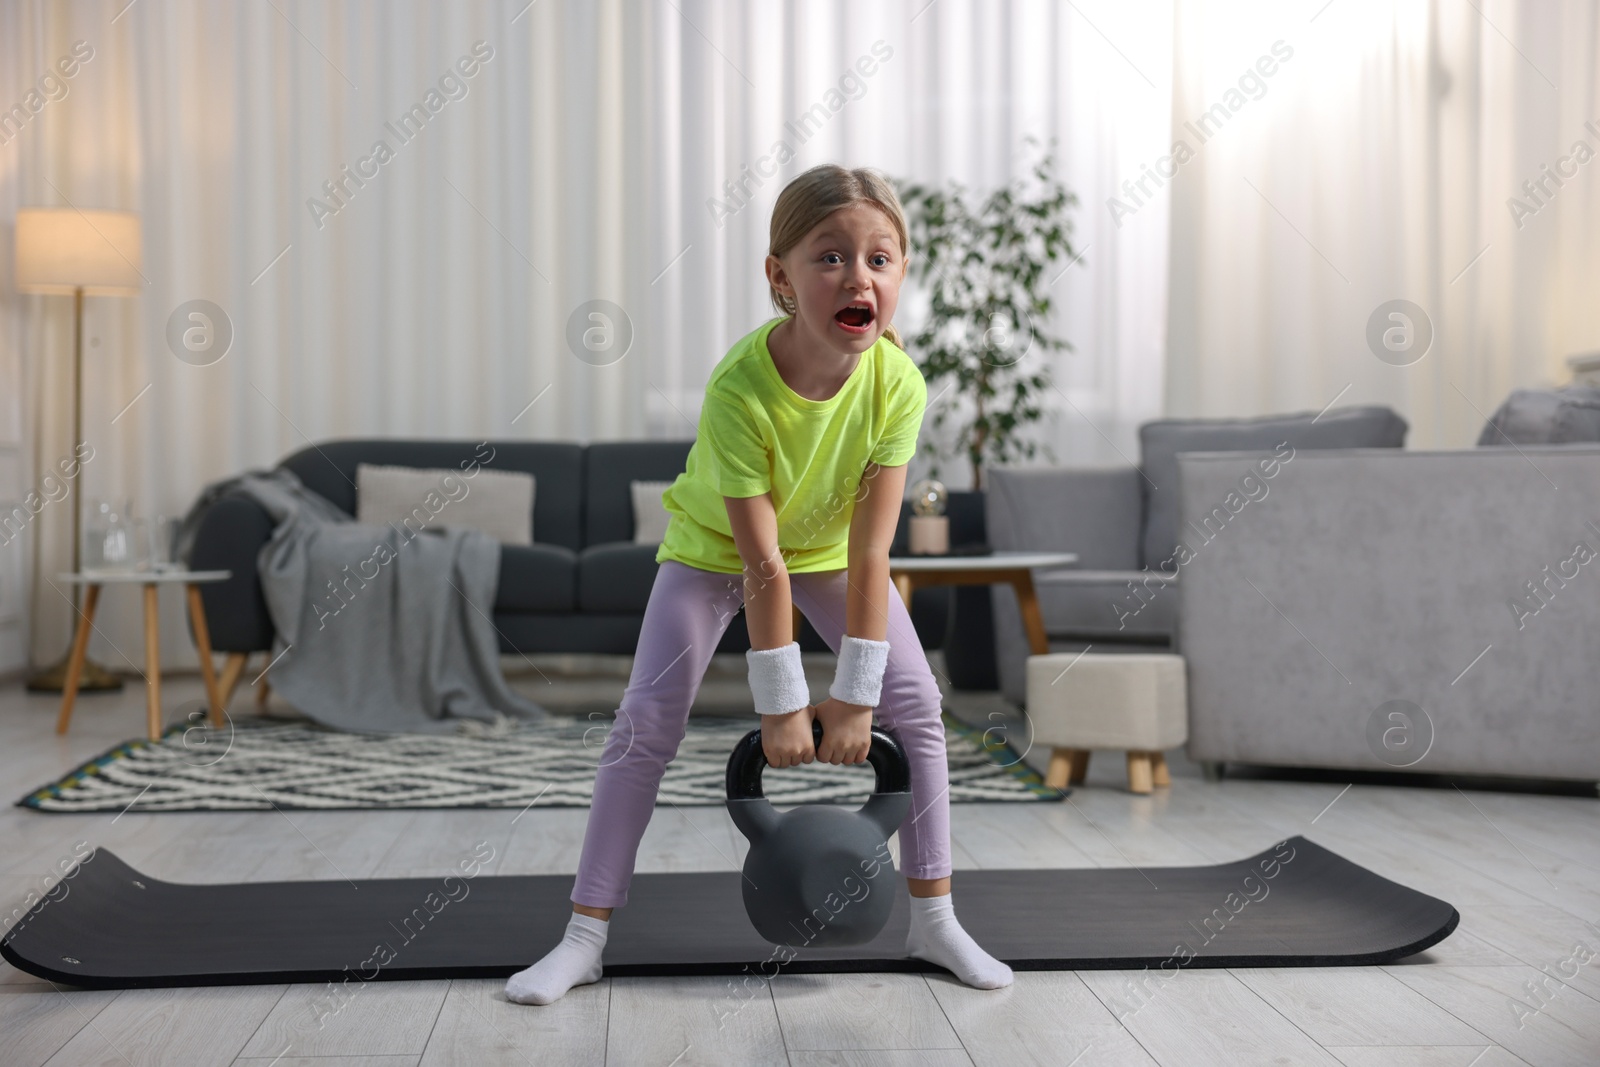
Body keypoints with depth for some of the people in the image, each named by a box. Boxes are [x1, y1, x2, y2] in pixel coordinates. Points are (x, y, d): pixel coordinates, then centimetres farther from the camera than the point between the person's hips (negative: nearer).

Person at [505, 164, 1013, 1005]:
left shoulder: (897, 382, -29)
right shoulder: (739, 388, -37)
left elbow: (868, 555, -26)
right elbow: (762, 563, -31)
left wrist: (855, 697, -23)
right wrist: (781, 705, -25)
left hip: (828, 542, 3)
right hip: (715, 544, -3)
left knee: (915, 703, -7)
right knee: (647, 719, -11)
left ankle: (933, 920, 8)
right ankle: (584, 936, -1)